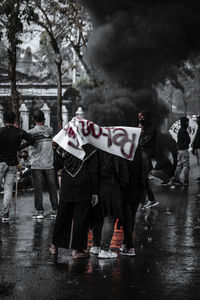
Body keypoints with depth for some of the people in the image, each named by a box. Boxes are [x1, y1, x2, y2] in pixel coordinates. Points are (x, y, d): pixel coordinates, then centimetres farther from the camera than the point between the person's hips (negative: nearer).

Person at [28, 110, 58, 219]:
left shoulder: (31, 132, -9)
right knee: (52, 188, 8)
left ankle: (39, 211, 3)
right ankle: (55, 210, 11)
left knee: (38, 189, 2)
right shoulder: (50, 130, 3)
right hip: (49, 164, 3)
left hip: (36, 165, -3)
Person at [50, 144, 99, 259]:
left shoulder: (63, 148, 0)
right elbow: (93, 173, -6)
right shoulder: (90, 149, -7)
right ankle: (77, 249, 5)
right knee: (80, 218, 3)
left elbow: (56, 166, 8)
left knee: (63, 216, 16)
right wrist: (95, 192, -2)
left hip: (66, 189, 3)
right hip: (83, 190, -3)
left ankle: (55, 245, 26)